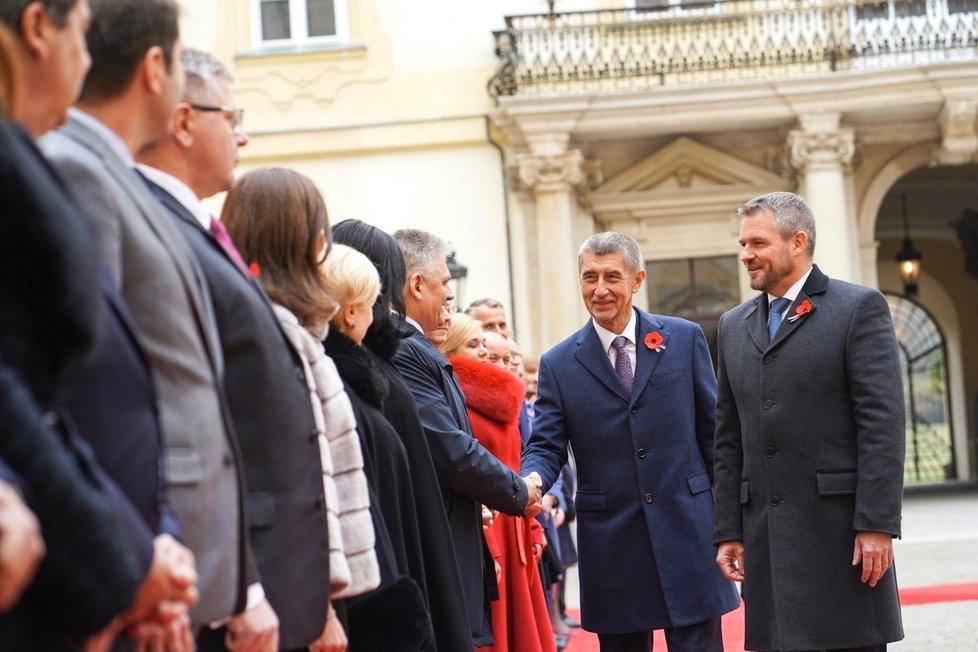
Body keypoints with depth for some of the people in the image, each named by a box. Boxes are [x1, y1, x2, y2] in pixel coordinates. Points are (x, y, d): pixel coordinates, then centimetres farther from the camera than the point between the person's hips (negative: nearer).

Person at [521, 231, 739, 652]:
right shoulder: (559, 364, 4)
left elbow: (712, 432, 6)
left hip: (688, 533, -1)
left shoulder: (684, 339, 4)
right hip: (612, 547, 1)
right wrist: (531, 480, -22)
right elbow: (545, 447, 1)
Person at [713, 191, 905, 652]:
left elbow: (883, 423, -8)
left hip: (838, 527, -5)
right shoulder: (734, 326, 17)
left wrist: (877, 525, -15)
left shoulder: (859, 308, -1)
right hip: (765, 536, 5)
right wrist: (728, 531, 10)